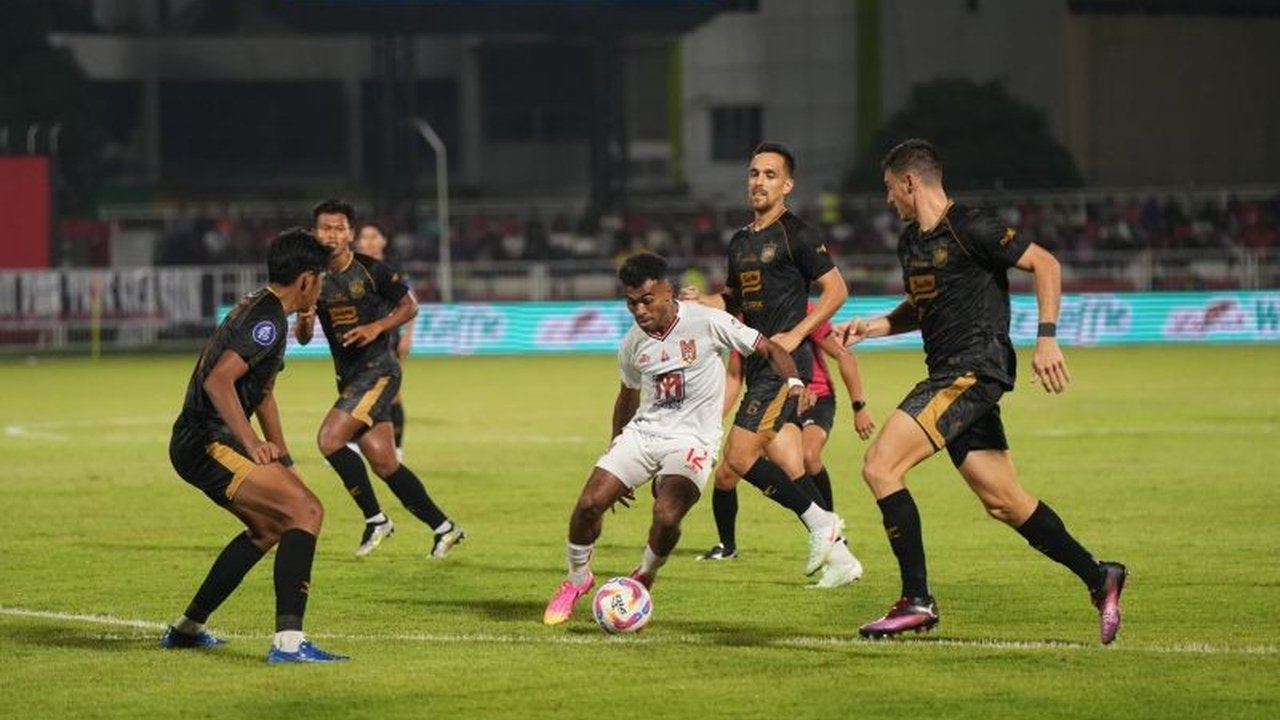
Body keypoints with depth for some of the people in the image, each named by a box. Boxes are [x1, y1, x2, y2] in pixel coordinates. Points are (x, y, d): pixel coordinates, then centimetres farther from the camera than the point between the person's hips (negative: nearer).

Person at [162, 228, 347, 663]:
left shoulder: (259, 309, 19)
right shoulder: (269, 321, -15)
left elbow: (262, 393, 30)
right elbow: (218, 381, -27)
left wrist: (282, 460, 28)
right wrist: (254, 446, -25)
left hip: (199, 444, 11)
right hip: (207, 444, -11)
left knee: (269, 526, 26)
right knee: (306, 511, -18)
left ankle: (186, 628, 32)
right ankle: (288, 641, -28)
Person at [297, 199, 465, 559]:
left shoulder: (371, 270, -9)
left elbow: (409, 307, 2)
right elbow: (303, 338, 8)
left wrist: (378, 327, -14)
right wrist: (303, 322, -15)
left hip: (379, 369, -6)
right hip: (349, 376, 6)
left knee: (329, 438, -19)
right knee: (384, 463, 5)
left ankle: (375, 519, -8)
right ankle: (443, 527, 17)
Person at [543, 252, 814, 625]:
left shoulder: (707, 322, -11)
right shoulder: (632, 345, 4)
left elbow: (769, 349, -6)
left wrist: (793, 381, -25)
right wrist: (615, 452, 28)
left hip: (693, 438, -4)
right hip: (642, 432, 4)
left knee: (666, 516, -27)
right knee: (590, 503, -13)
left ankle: (644, 579, 5)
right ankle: (576, 579, 14)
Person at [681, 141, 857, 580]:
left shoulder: (795, 235, -7)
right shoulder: (740, 242, 17)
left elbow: (836, 290, -9)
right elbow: (734, 301, 27)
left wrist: (795, 334, -15)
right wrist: (701, 300, 6)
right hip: (759, 365, 8)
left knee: (739, 455, -16)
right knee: (790, 470, 6)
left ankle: (820, 524, -7)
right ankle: (836, 553, 10)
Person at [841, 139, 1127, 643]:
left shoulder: (969, 229, -11)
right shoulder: (910, 241, 17)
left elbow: (1045, 263, -11)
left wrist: (1047, 338, -19)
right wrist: (871, 327, 15)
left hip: (973, 371, -9)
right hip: (949, 377, 9)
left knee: (880, 466, -16)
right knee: (1003, 502, 8)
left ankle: (916, 601, -13)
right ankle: (1098, 578, 18)